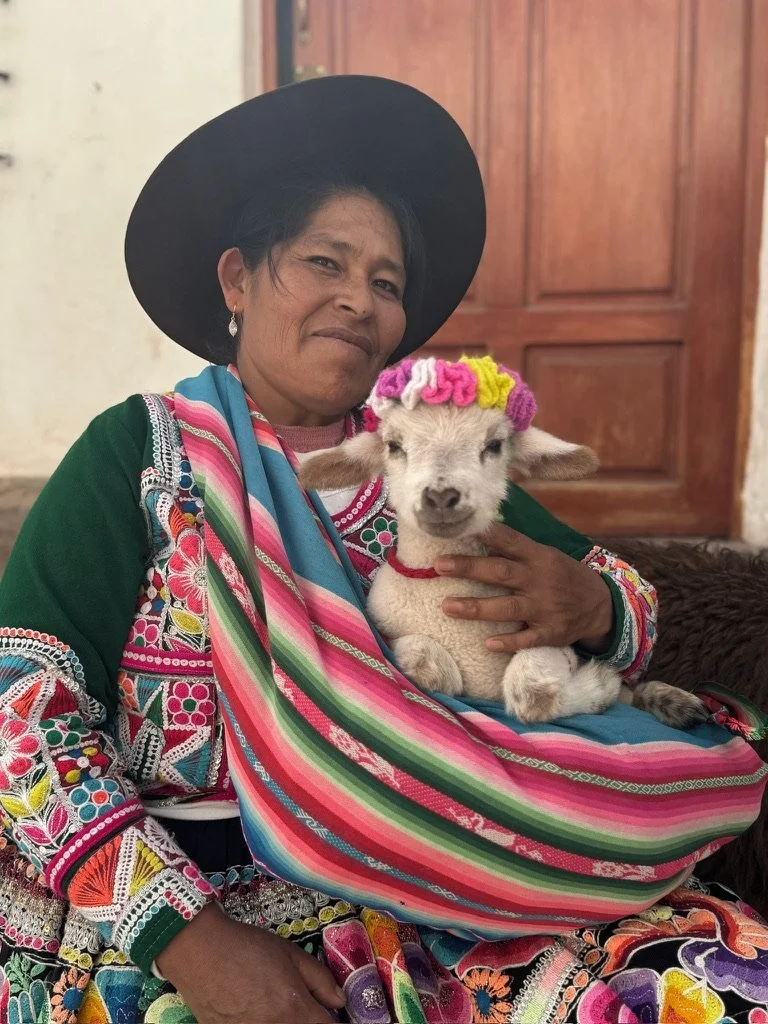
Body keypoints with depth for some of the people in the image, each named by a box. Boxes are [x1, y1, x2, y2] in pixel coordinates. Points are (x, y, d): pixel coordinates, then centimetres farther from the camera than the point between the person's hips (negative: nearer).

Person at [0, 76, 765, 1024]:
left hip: (439, 895, 3)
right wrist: (186, 932, -18)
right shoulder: (139, 453, -1)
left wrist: (594, 606, -13)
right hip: (181, 899, -2)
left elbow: (626, 601, 11)